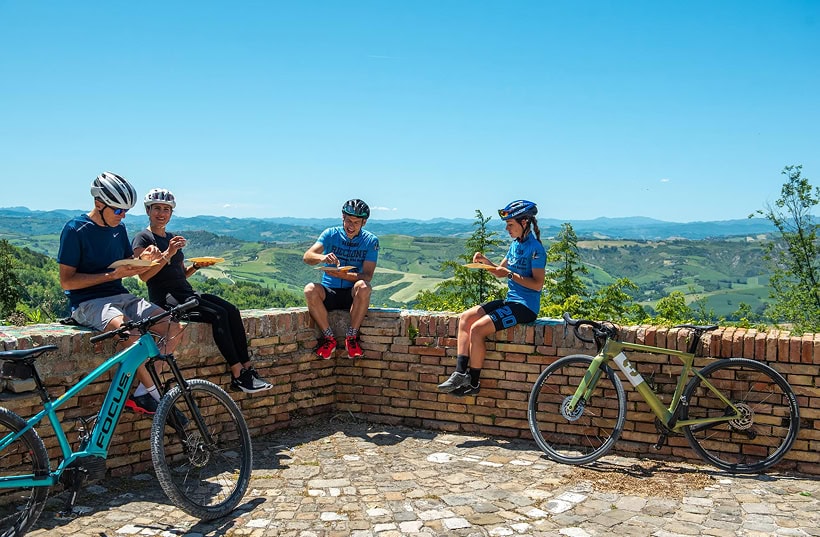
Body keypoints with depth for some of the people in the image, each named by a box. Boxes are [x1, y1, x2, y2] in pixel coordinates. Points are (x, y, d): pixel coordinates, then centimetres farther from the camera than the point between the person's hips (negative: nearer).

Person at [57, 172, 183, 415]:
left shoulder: (119, 228, 11)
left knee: (173, 326, -15)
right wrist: (113, 274, -18)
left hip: (120, 297, 7)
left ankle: (142, 393, -11)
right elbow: (66, 281, -11)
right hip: (89, 303, -7)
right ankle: (154, 393, -20)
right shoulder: (75, 229, -8)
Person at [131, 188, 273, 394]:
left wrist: (196, 266, 5)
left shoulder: (172, 238, 22)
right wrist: (168, 254, -22)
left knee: (232, 310, -17)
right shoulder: (142, 239, -1)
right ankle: (238, 376, -24)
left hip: (186, 293, 7)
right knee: (218, 314, -27)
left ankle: (248, 369, -20)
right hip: (165, 298, -7)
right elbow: (144, 275, -16)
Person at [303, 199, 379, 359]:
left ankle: (351, 337, -20)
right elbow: (307, 256, -14)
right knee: (310, 289, -31)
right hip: (329, 292, 1)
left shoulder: (370, 241, -1)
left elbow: (367, 276, -11)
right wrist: (322, 258, -38)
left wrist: (345, 275, -31)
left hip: (352, 294, -1)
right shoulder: (331, 234, 1)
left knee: (364, 287, -35)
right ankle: (329, 338, -17)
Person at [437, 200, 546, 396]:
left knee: (477, 328, -22)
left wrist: (511, 274, -23)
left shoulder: (535, 248, -13)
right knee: (465, 318, -4)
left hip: (525, 306, -9)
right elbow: (500, 272, 19)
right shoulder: (515, 244, 14)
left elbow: (538, 284, -19)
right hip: (510, 300, 9)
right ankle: (460, 373, -8)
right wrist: (485, 261, 1)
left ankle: (473, 383, -7)